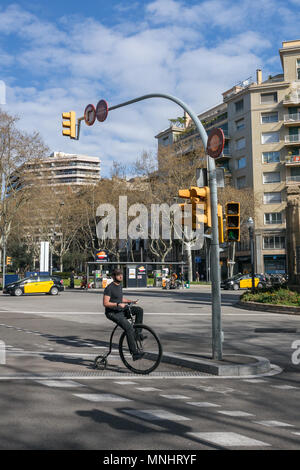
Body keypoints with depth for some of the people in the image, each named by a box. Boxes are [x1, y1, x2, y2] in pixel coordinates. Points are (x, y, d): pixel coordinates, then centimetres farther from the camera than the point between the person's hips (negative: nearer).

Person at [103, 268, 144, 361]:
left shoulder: (120, 286, 12)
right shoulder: (109, 288, -15)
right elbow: (105, 303, -21)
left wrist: (130, 301, 12)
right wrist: (118, 304, -28)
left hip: (121, 310, 8)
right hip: (112, 313, -8)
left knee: (139, 310, -6)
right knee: (129, 327, -24)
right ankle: (134, 354, -22)